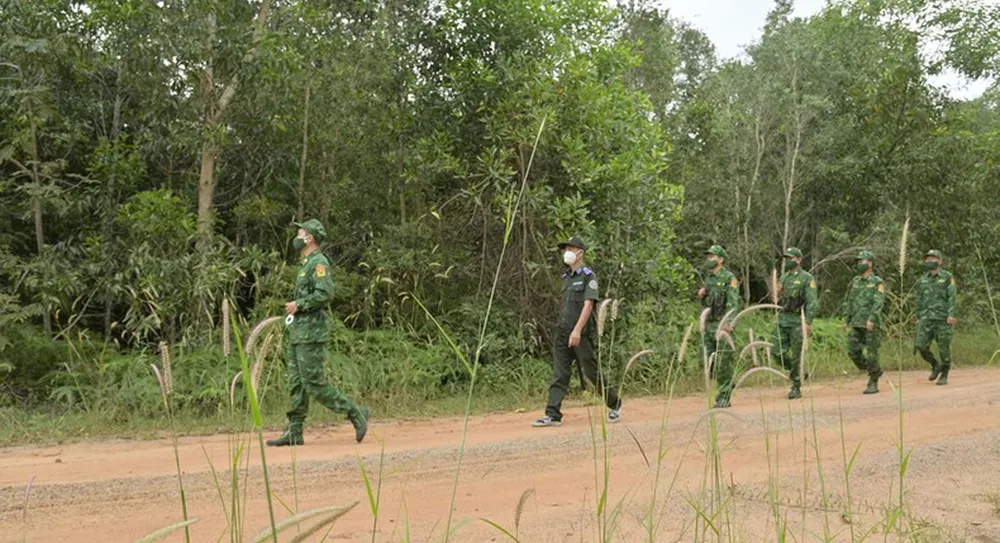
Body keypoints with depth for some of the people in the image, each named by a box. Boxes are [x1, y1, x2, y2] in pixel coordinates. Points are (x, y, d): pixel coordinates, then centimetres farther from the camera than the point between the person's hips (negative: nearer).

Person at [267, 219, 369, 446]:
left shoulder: (318, 262, -11)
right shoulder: (307, 264, 20)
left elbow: (325, 294, -24)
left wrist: (299, 305, -16)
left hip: (311, 333, -10)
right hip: (297, 333, 10)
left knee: (314, 383, -10)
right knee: (297, 384, 7)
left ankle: (356, 413, 0)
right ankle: (294, 433, 10)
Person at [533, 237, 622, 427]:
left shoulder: (589, 276, -6)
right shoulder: (566, 277, 16)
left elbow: (588, 304, -16)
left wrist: (577, 330, -25)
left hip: (582, 333, -6)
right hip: (563, 333, 6)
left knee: (592, 371, 2)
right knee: (559, 374, 0)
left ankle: (614, 405, 20)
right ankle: (553, 415, -2)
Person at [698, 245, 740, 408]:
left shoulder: (729, 278, -7)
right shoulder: (709, 279, 15)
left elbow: (733, 304, -16)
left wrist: (728, 323, -28)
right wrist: (702, 296, 4)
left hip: (723, 325, -7)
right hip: (709, 325, 7)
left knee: (722, 363, -5)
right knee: (709, 362, 7)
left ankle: (724, 396, 4)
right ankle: (728, 384, 25)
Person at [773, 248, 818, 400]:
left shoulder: (807, 278, -6)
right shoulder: (783, 277, 14)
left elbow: (811, 302, -12)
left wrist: (808, 323, -20)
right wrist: (777, 293, -1)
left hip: (797, 320, -6)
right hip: (782, 319, 6)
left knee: (796, 355, -2)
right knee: (779, 352, -1)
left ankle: (796, 388, 7)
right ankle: (796, 372, 24)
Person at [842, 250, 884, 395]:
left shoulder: (878, 282, -5)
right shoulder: (855, 281, 13)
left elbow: (878, 303, -17)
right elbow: (848, 301, 17)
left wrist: (871, 319, -28)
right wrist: (846, 320, 11)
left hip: (871, 324, -6)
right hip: (856, 324, 6)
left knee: (871, 353, -4)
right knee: (853, 351, -3)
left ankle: (873, 384, 7)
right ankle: (875, 372, 18)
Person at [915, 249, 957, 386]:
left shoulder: (947, 277, -1)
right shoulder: (923, 279, 12)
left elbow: (952, 297, -9)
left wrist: (951, 315, -19)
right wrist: (918, 318, 17)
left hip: (943, 318, -4)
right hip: (926, 319, 4)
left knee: (944, 348, -1)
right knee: (921, 346, -7)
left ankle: (944, 375, 13)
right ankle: (935, 366, 17)